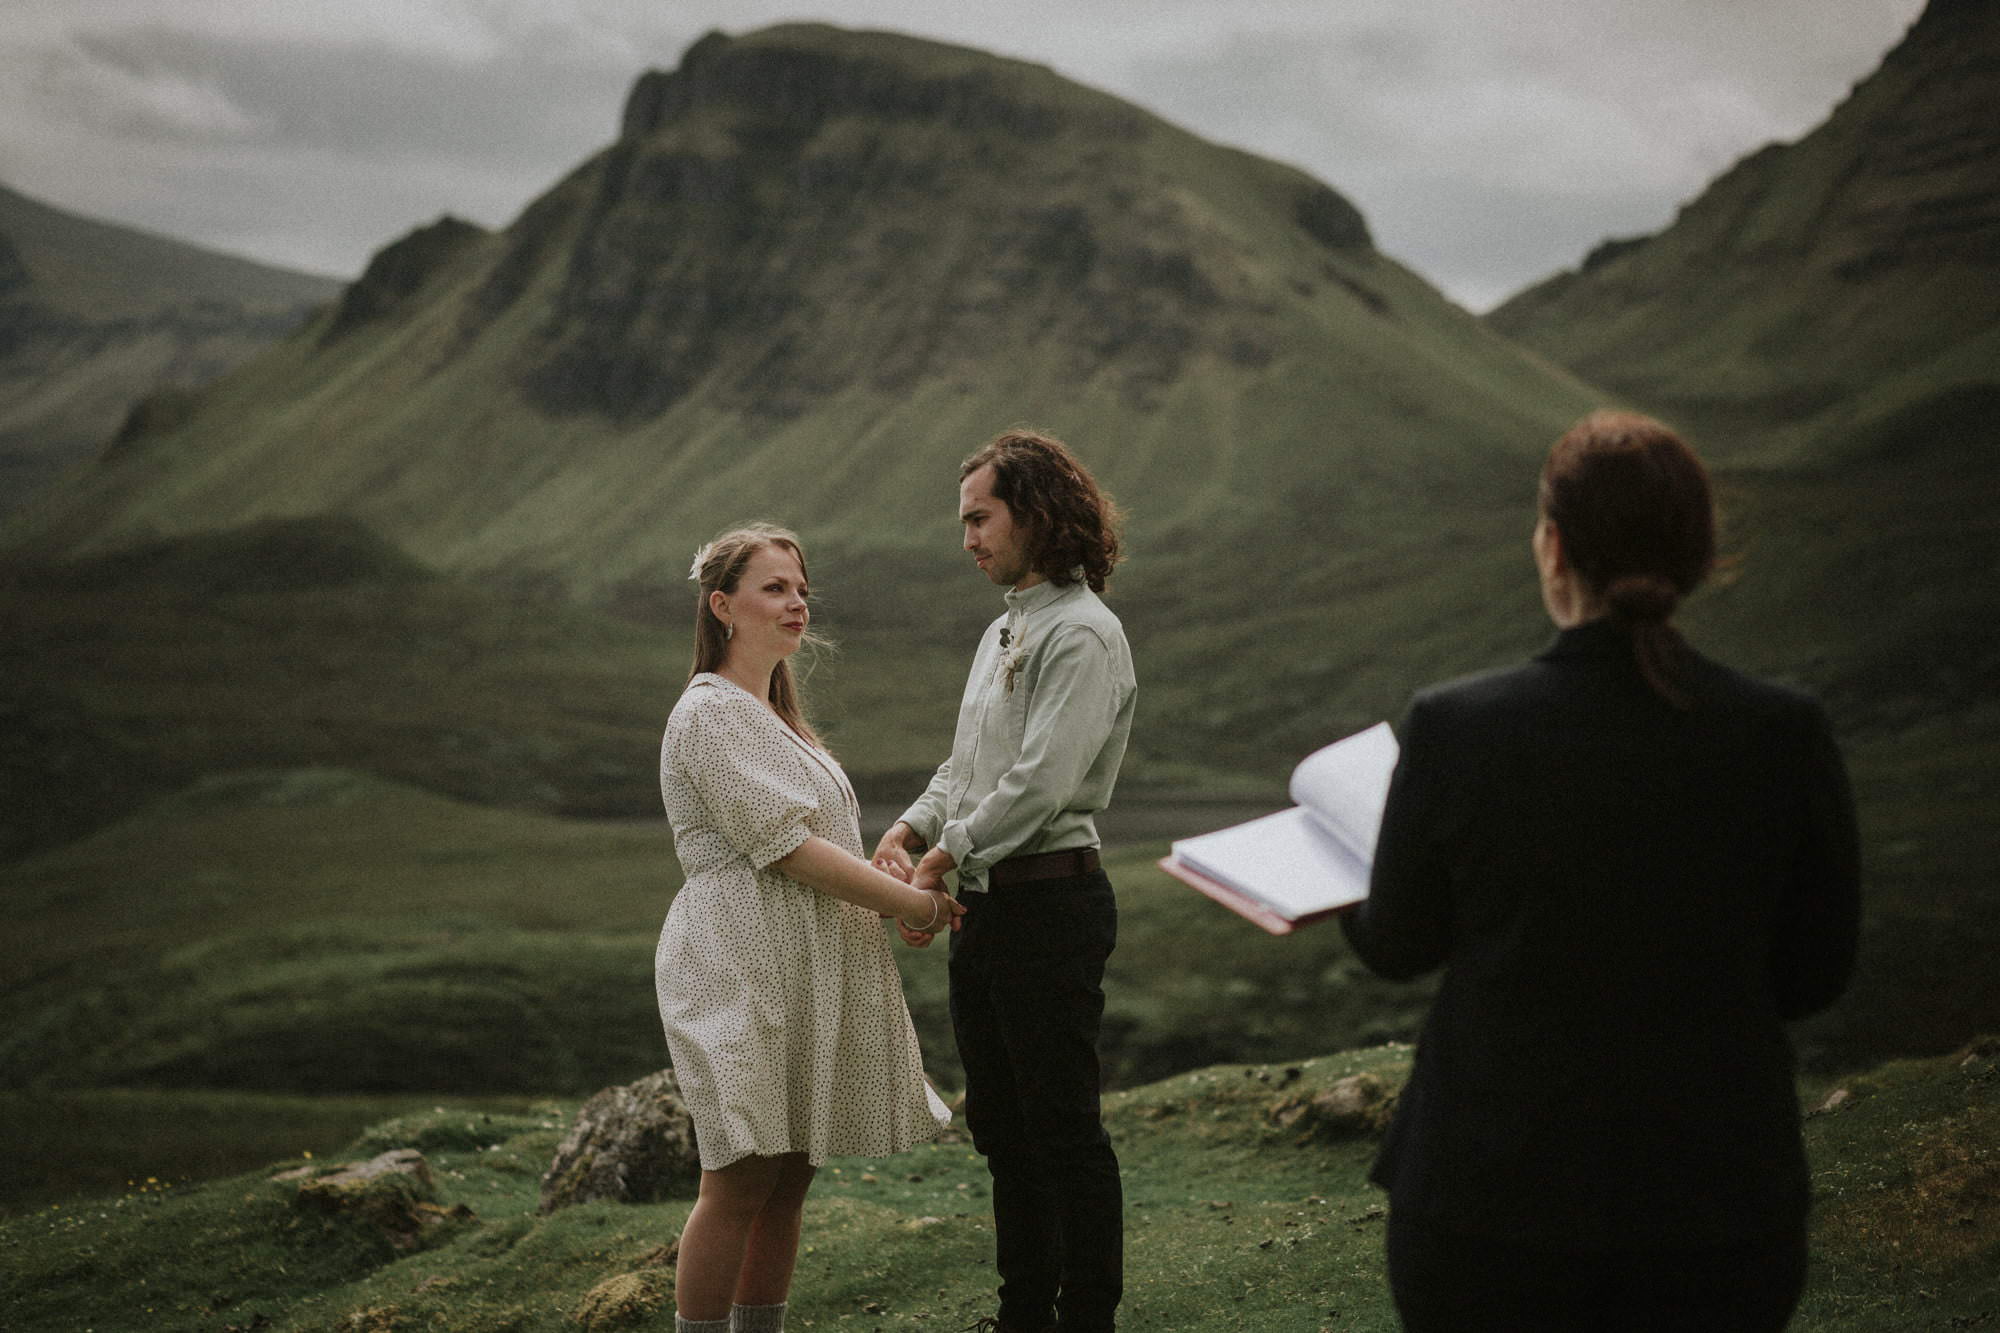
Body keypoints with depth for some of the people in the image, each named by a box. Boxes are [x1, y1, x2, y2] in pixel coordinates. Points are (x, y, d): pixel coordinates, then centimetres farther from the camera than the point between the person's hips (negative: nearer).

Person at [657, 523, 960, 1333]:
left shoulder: (771, 715, 21)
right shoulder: (710, 713, -11)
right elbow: (783, 846, -16)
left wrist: (900, 897, 7)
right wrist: (905, 901, -12)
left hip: (798, 975, 10)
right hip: (742, 969, -9)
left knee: (789, 1178, 10)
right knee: (740, 1183, -8)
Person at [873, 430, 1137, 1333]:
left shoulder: (1081, 633, -13)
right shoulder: (1004, 630, 18)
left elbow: (1040, 781, -21)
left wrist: (945, 857, -16)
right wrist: (909, 829, 3)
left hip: (1050, 899, -10)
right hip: (986, 903, 10)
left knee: (1062, 1122, -4)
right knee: (1000, 1121, 15)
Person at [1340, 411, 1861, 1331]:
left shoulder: (1455, 730, -15)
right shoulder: (1788, 738, -12)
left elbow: (1398, 946, 2)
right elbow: (1812, 975, 2)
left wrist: (1349, 895, 24)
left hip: (1494, 1202, -1)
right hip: (1723, 1216, 1)